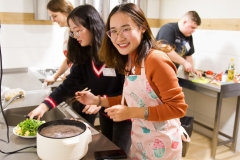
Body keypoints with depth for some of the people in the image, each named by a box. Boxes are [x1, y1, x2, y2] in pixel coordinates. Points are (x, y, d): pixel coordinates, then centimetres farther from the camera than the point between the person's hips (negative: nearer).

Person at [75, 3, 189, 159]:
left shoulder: (156, 59, -24)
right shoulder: (129, 61, -1)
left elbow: (177, 107, -23)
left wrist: (131, 113, -27)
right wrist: (98, 100, -1)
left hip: (161, 145, -7)